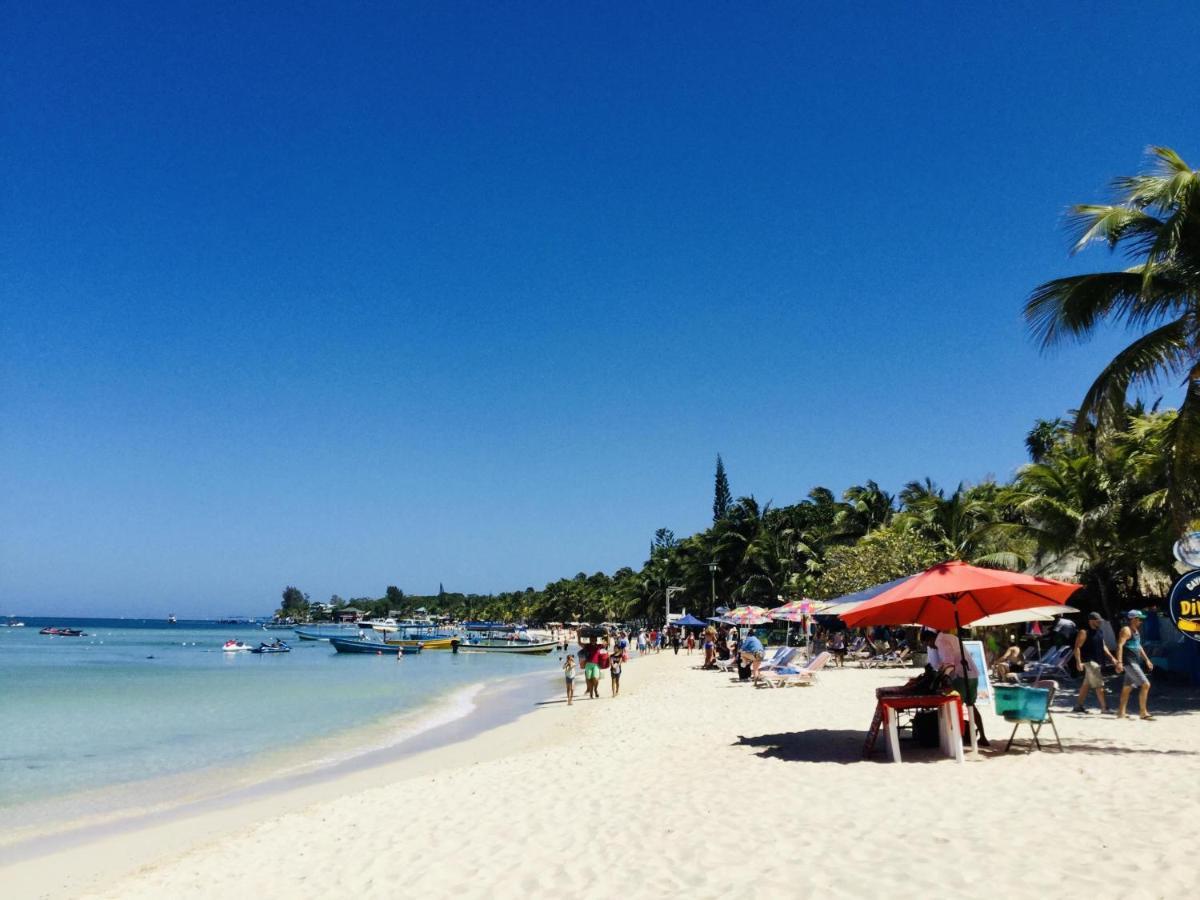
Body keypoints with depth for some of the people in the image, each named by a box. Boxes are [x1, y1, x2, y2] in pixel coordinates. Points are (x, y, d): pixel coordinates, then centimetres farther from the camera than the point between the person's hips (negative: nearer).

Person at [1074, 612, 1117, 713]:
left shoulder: (1100, 631, 13)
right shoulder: (1084, 632, -12)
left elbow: (1103, 646, 22)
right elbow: (1077, 647, -15)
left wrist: (1111, 657, 12)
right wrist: (1078, 662, -23)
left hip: (1098, 661, 8)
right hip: (1089, 661, -8)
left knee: (1086, 684, 12)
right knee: (1099, 685, -9)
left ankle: (1078, 705, 18)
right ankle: (1104, 707, -7)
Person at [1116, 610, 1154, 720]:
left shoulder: (1136, 631, 17)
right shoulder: (1126, 630, -13)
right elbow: (1120, 646, -21)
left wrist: (1147, 660, 27)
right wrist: (1119, 662, -29)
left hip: (1135, 663, 10)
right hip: (1129, 662, -10)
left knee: (1127, 688, 11)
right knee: (1145, 684, -13)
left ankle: (1121, 713, 15)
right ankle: (1143, 713, -9)